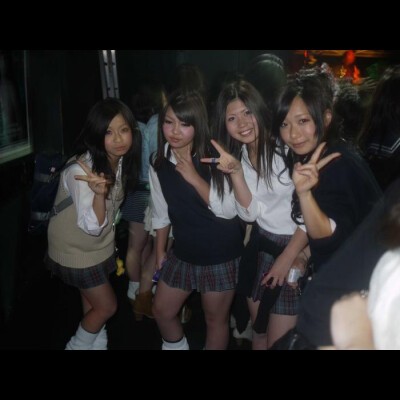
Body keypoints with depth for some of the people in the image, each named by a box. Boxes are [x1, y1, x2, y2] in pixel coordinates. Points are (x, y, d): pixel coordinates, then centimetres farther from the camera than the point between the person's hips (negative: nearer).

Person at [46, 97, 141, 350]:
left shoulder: (122, 159, -10)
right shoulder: (81, 170, -33)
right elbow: (91, 226, -36)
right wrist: (99, 193, -52)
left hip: (101, 245, 6)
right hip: (75, 250, -6)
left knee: (94, 303, 23)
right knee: (107, 306, 6)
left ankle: (96, 344, 46)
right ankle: (79, 345, 32)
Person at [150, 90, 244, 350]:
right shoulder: (159, 163, -3)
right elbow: (162, 213, 8)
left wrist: (193, 177, -29)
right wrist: (160, 252, 15)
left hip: (221, 255, -5)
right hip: (182, 253, 5)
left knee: (216, 319, 14)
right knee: (162, 311, 18)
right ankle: (176, 346, 47)